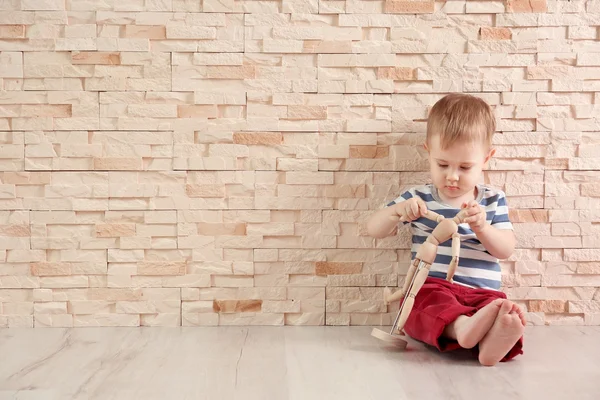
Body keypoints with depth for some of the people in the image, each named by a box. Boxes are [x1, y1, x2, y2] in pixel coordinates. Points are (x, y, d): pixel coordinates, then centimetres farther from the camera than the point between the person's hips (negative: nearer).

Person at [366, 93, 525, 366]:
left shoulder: (493, 200, 13)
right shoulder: (418, 198, 10)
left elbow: (506, 250, 3)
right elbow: (373, 229, 6)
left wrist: (482, 227, -19)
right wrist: (398, 210, -16)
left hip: (482, 294, 1)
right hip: (431, 289, -1)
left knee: (508, 312, -32)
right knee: (432, 303, -36)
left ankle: (491, 342, -61)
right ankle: (463, 327, -64)